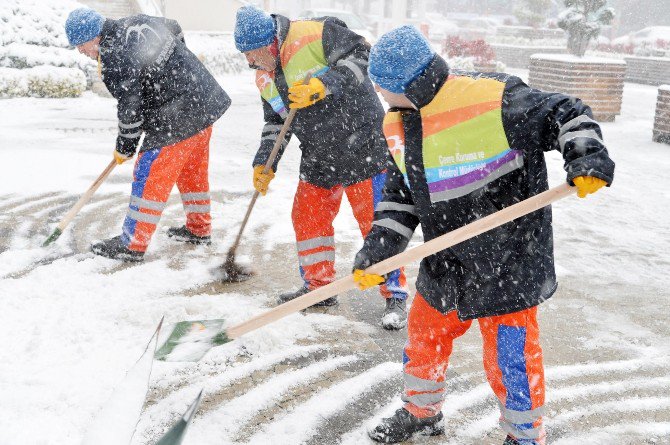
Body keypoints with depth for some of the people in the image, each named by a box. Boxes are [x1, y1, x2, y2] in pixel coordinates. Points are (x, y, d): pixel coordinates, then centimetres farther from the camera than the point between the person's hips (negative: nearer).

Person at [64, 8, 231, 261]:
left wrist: (124, 148, 0)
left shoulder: (113, 59, -19)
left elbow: (130, 108, -16)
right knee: (193, 170, 22)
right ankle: (199, 230, 35)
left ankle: (131, 246, 4)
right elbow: (176, 30, 24)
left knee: (149, 175, -2)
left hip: (179, 119, -10)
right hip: (207, 101, 10)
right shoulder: (135, 22, 8)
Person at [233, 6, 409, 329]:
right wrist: (265, 163, 7)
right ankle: (319, 286, 29)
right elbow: (276, 122, 15)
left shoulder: (314, 35, -18)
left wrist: (324, 84, -31)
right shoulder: (265, 77, 8)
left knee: (375, 220, -4)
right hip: (318, 156, 8)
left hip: (362, 146, -8)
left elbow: (359, 53, -21)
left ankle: (395, 296, 6)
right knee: (307, 216, 12)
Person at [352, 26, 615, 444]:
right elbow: (400, 195, 9)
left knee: (510, 360, 3)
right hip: (445, 264, 7)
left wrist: (588, 158, -29)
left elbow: (566, 116, -13)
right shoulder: (400, 124, 2)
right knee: (423, 338, 21)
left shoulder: (494, 99, -22)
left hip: (508, 264, -7)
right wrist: (377, 250, 0)